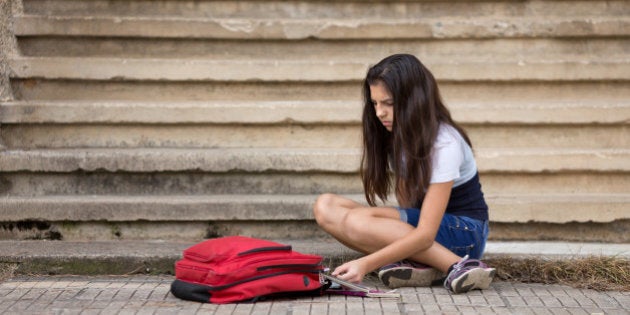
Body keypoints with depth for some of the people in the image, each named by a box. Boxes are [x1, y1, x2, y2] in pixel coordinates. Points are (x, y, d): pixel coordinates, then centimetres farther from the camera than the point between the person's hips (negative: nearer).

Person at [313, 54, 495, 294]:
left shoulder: (444, 144, -22)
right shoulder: (396, 136, 3)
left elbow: (425, 235, -28)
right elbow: (406, 203, 0)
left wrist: (366, 264, -36)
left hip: (464, 231, -8)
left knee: (357, 222, -32)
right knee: (325, 207, -14)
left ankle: (459, 266, -26)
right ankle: (417, 267, -23)